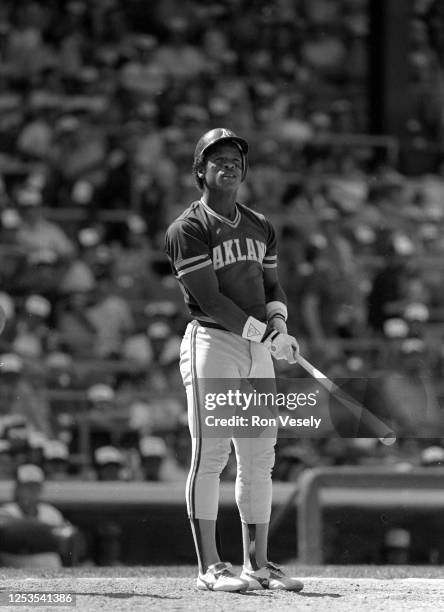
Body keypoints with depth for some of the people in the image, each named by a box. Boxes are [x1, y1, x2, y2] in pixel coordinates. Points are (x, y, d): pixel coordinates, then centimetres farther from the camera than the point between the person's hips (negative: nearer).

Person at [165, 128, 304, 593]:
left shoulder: (260, 228, 18)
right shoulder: (188, 229, -6)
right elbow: (208, 298, -14)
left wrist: (278, 321, -3)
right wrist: (265, 333, -17)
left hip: (258, 351, 7)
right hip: (211, 345, -7)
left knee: (259, 459, 6)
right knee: (209, 456, -9)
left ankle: (257, 564, 12)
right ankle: (210, 568, -8)